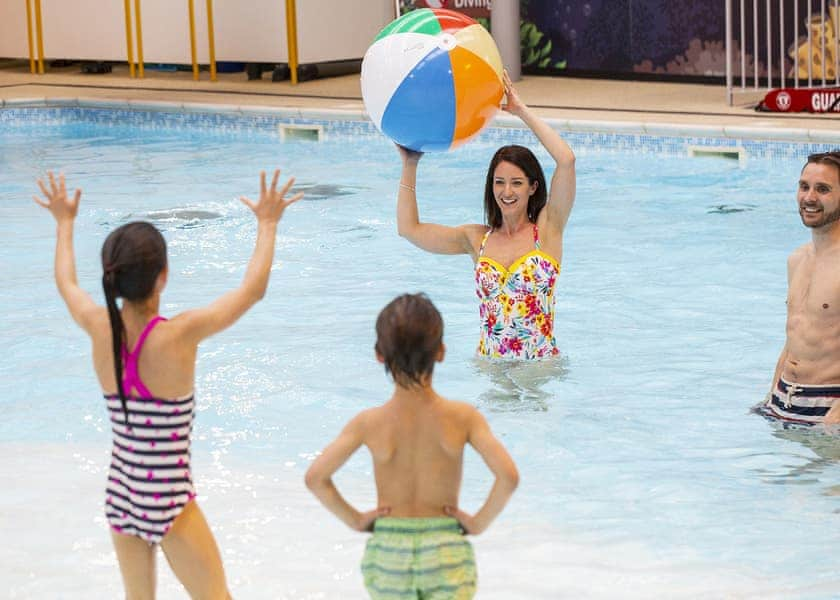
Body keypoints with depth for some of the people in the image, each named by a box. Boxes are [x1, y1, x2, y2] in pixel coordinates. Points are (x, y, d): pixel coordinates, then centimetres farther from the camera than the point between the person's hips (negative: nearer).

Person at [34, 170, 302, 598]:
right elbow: (253, 289, -10)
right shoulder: (179, 336, -22)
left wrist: (65, 222, 30)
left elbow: (66, 283, 14)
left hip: (120, 494, 6)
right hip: (168, 502, -5)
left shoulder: (100, 329, -9)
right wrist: (267, 224, 3)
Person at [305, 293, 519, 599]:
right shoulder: (462, 417, -11)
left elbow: (315, 477, -13)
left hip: (387, 551, 1)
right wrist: (478, 523, -6)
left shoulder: (369, 424, -8)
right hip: (447, 549, -1)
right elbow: (508, 476, -20)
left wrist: (355, 519, 0)